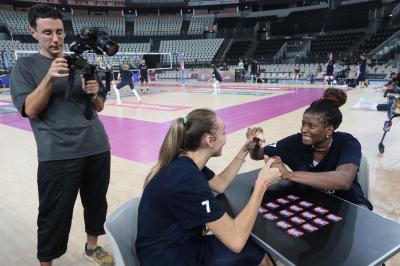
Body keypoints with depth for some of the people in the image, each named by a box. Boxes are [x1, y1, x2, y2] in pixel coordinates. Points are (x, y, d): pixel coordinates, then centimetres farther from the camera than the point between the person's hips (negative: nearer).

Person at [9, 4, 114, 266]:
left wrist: (94, 94, -11)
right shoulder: (25, 65, 3)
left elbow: (99, 107, 12)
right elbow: (30, 110, -8)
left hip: (97, 147, 4)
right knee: (54, 216, 4)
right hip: (57, 154, -4)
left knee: (97, 203, 16)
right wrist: (49, 78, -20)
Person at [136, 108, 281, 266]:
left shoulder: (186, 164, -2)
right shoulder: (187, 180, -32)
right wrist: (261, 184, -23)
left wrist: (244, 150, 9)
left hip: (183, 245, 9)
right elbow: (235, 240, -30)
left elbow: (220, 185, 15)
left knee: (259, 253, 9)